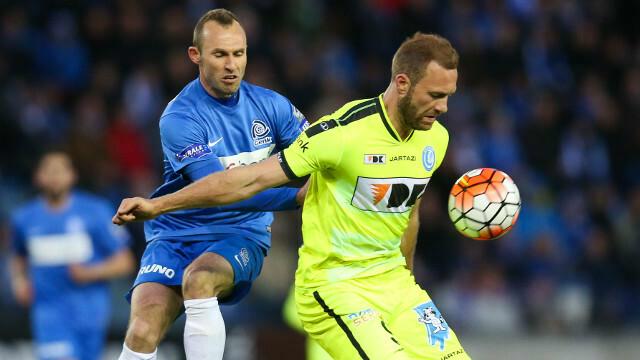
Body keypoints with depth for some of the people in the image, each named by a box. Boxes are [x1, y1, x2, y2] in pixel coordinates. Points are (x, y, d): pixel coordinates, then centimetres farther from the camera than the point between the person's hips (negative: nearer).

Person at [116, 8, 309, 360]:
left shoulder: (270, 105, -2)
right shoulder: (178, 119, -15)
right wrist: (296, 196, -32)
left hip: (240, 237, 1)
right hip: (175, 236, -1)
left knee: (199, 277, -34)